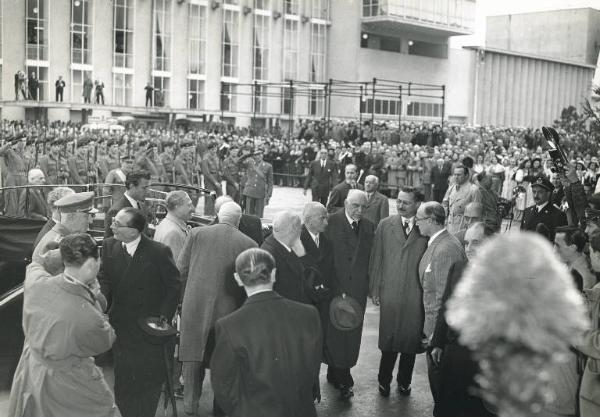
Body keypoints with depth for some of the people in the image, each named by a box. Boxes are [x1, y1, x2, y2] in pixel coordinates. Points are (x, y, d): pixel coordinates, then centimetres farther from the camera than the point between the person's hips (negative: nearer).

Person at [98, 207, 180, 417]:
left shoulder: (159, 252, -15)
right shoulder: (109, 246, -3)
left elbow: (174, 286, -6)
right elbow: (104, 280, 1)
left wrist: (164, 316, -11)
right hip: (121, 327, 3)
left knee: (150, 383, 7)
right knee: (122, 383, 10)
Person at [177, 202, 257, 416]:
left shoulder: (197, 234, -3)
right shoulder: (248, 244, -6)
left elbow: (181, 270, 1)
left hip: (196, 304, 1)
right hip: (228, 308, 0)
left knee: (193, 356, 14)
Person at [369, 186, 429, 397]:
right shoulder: (385, 226, 2)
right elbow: (376, 259, 4)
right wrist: (374, 289, 2)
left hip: (416, 295, -1)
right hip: (390, 293, 1)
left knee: (410, 340, 11)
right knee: (388, 340, 8)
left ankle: (404, 381, 30)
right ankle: (384, 380, 27)